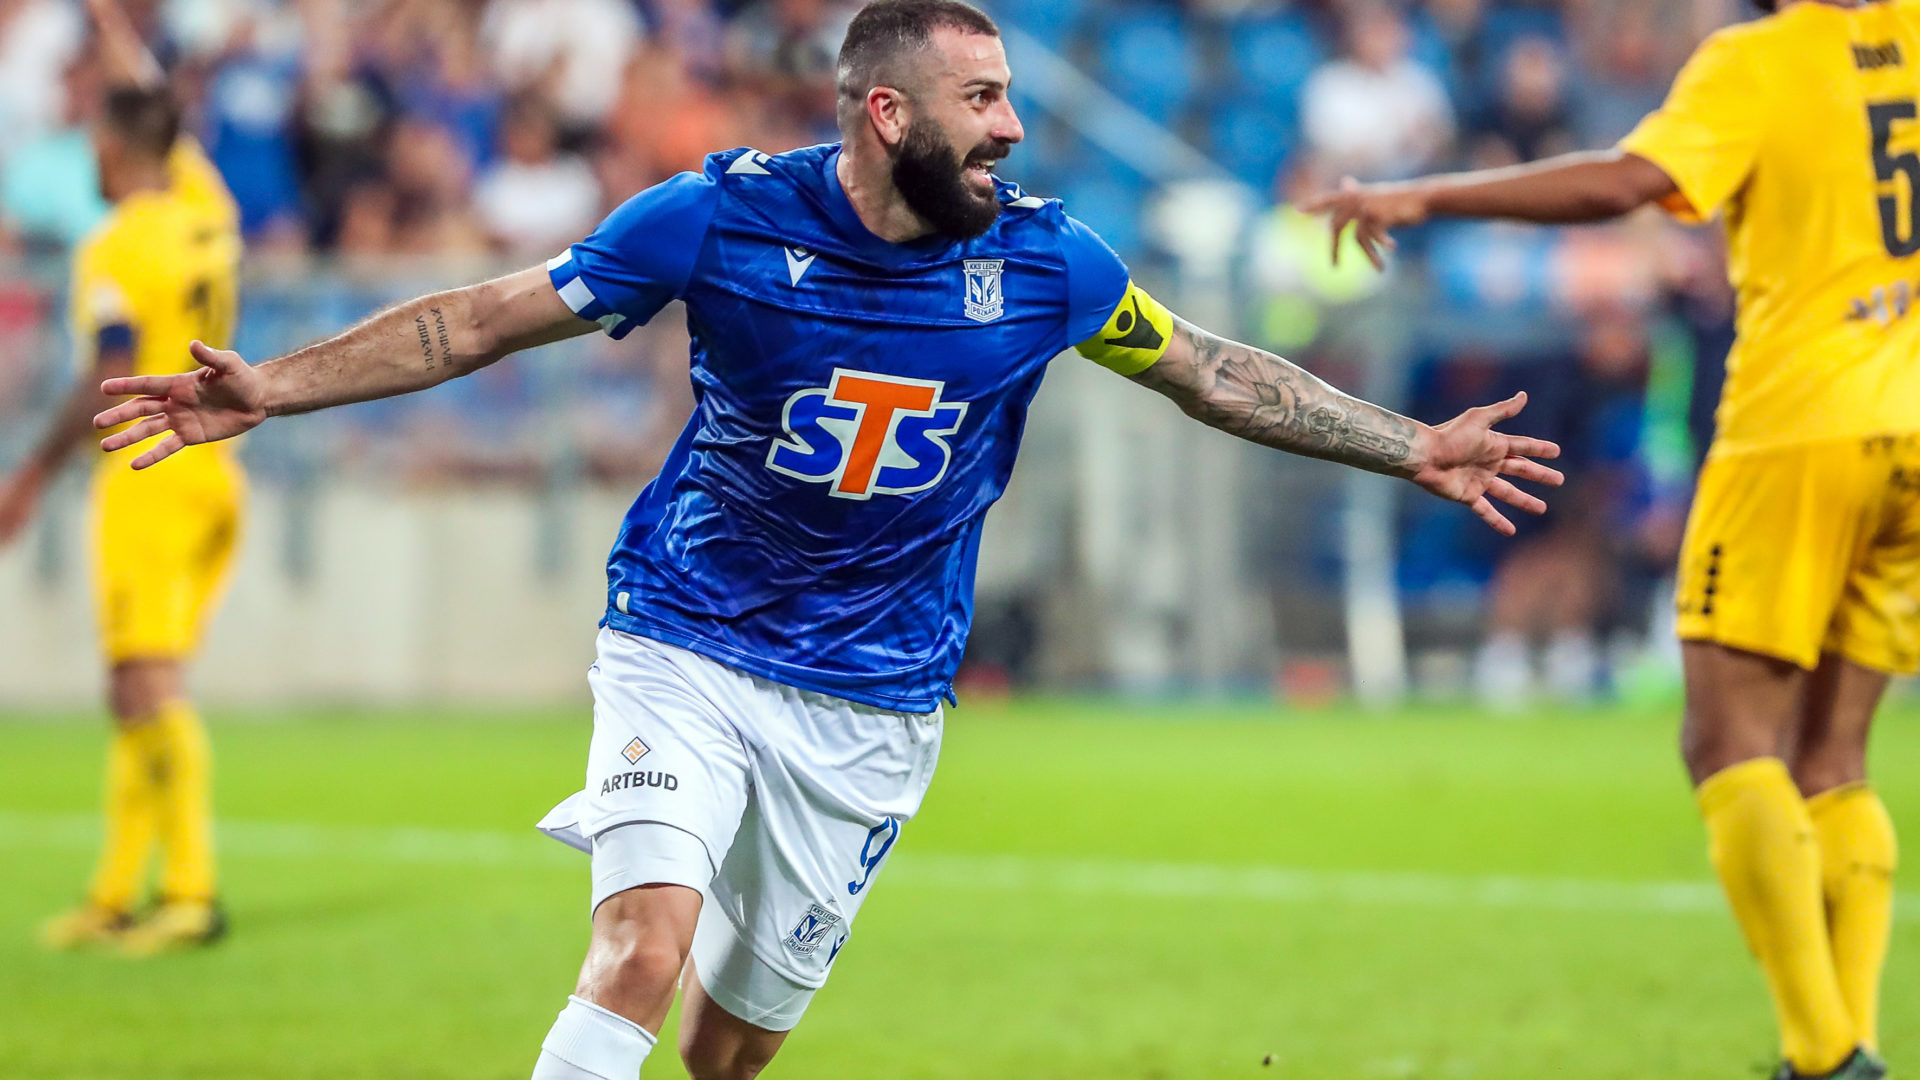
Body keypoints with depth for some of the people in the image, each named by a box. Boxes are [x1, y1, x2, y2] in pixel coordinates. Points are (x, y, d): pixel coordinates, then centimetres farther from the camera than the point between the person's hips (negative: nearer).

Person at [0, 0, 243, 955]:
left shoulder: (115, 250, -11)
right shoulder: (206, 209, 10)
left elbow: (112, 379, -19)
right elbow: (150, 99, 27)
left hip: (150, 474, -8)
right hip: (213, 472, 8)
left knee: (149, 688, -12)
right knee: (140, 695, 12)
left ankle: (192, 889, -21)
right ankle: (115, 894, 14)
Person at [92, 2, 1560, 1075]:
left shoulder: (1043, 260, -5)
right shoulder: (721, 217, -11)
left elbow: (1220, 375, 11)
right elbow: (476, 322, -5)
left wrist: (1412, 449, 10)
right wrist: (272, 391, -12)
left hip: (875, 700, 3)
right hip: (687, 651, -3)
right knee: (644, 948, -23)